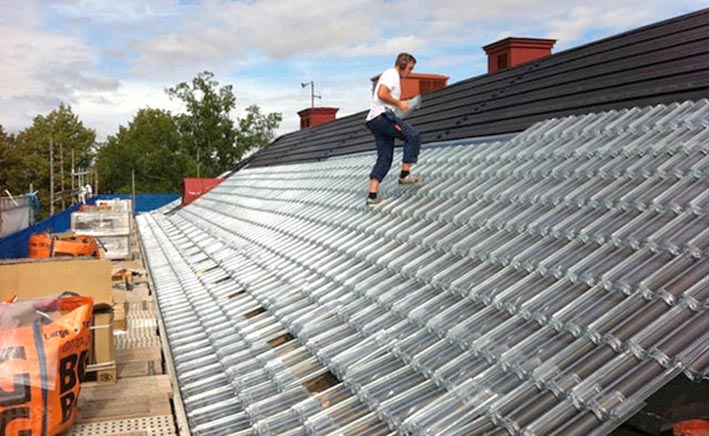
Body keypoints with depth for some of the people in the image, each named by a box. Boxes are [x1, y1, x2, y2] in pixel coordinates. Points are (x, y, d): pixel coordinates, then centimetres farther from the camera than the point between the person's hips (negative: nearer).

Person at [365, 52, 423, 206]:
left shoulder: (392, 76, 30)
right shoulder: (392, 74, -2)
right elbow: (382, 94, -18)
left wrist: (394, 123, 18)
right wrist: (399, 104, -7)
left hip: (374, 120, 10)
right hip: (382, 116, -10)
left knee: (384, 158, 7)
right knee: (413, 136, -11)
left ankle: (372, 195, 2)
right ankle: (405, 174, -11)